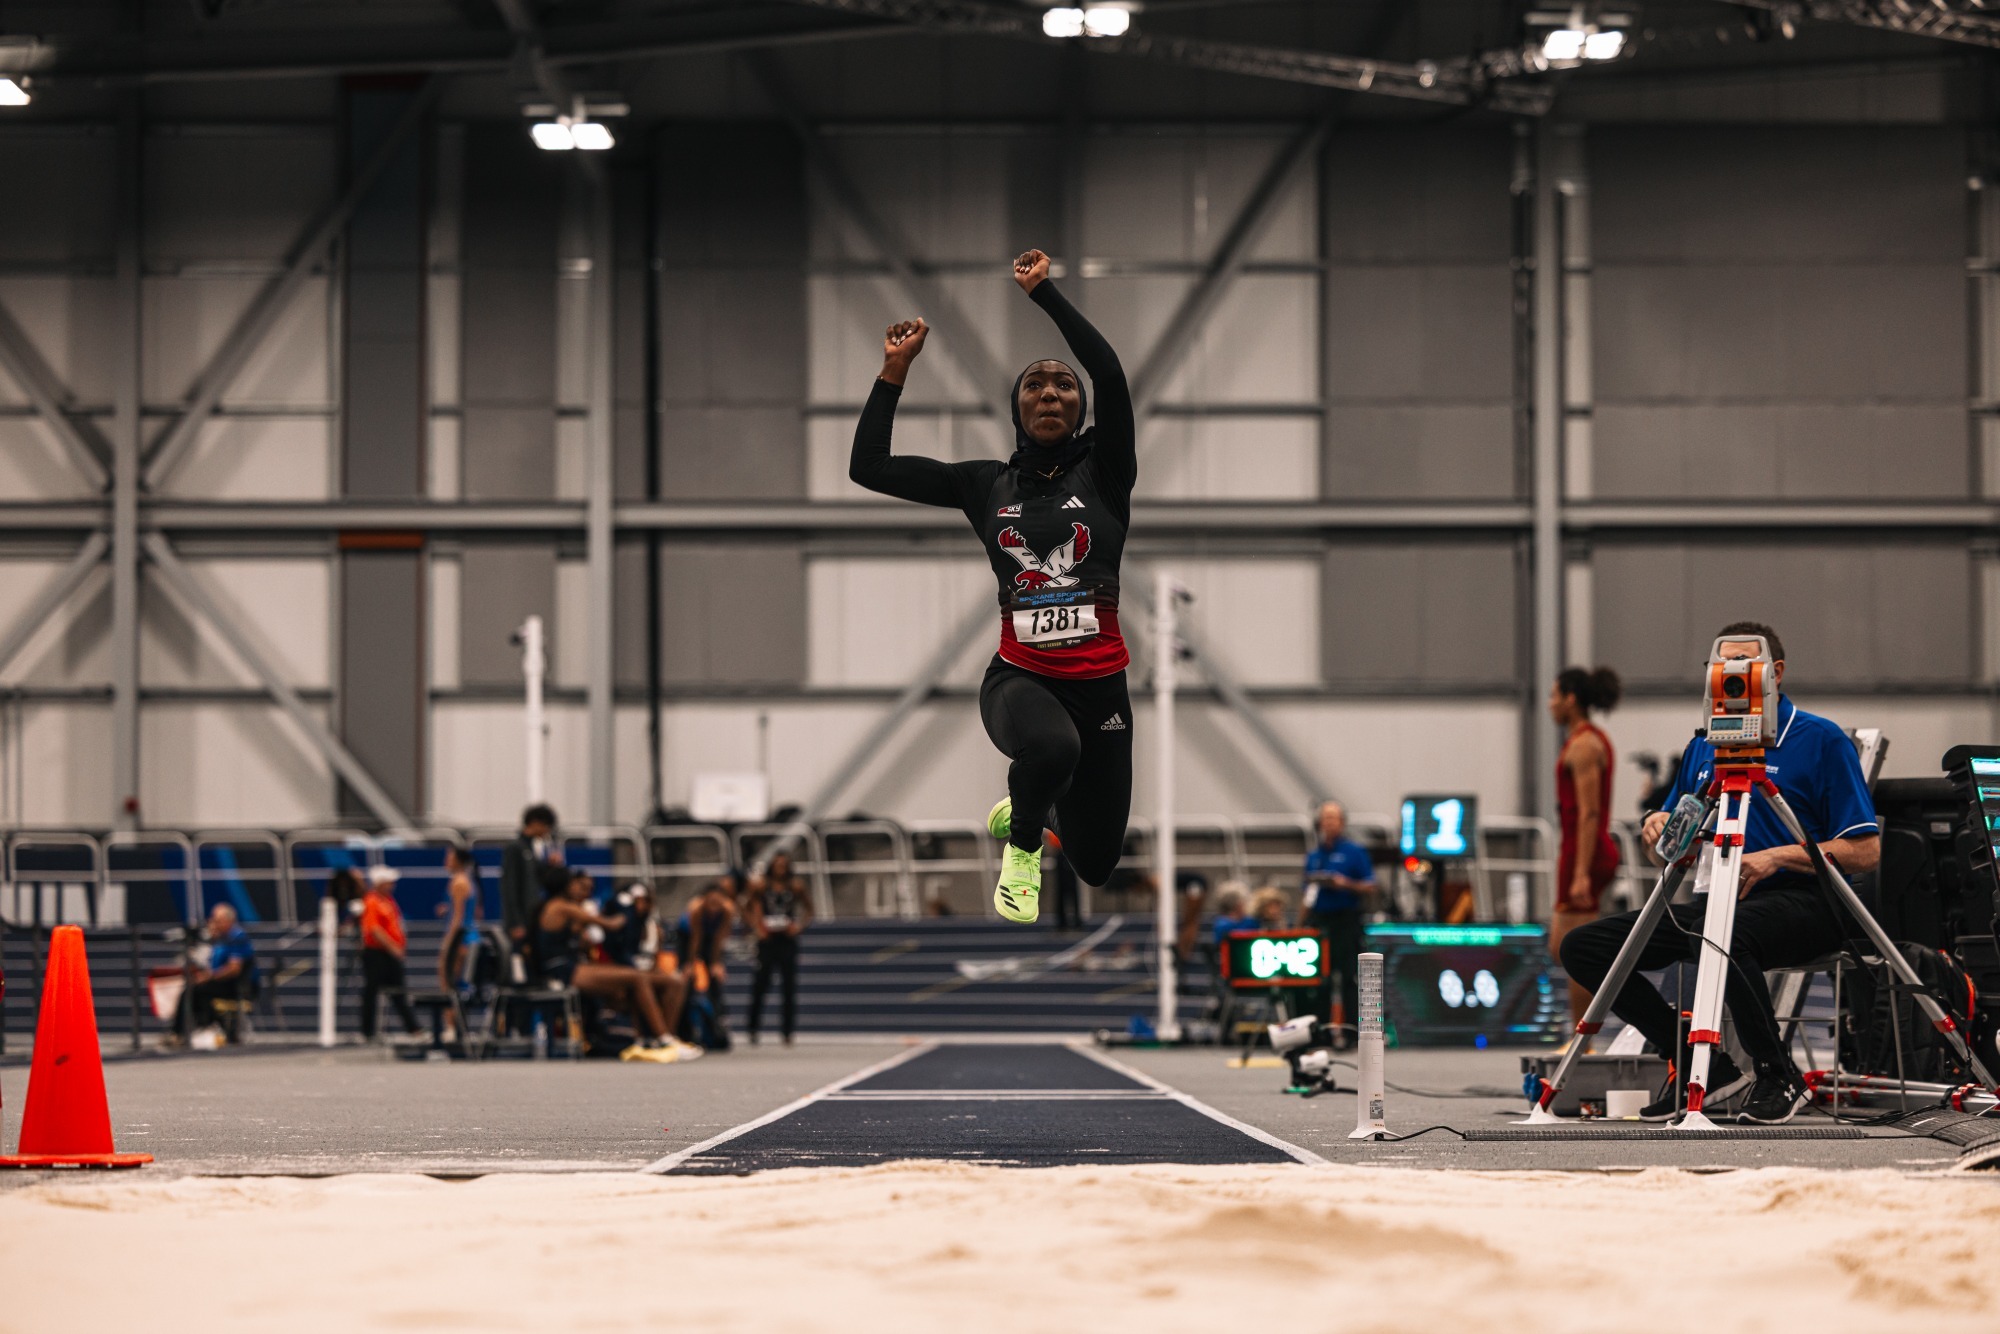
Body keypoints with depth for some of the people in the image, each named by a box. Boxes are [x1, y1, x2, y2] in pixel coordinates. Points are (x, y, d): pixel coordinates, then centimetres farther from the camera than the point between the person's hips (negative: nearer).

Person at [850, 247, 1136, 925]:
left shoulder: (1103, 472, 1)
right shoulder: (988, 484, 6)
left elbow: (1110, 372, -16)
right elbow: (868, 467, 5)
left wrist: (1042, 289, -11)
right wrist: (895, 370, 4)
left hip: (1099, 684, 2)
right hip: (1018, 677, -1)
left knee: (1094, 866, 13)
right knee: (1052, 745, -41)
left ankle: (1033, 807, 50)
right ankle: (1021, 842, -7)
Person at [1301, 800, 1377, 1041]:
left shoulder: (1355, 852, 1)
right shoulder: (1313, 854, 16)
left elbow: (1370, 888, -1)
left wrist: (1346, 884, -18)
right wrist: (1300, 923, 10)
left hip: (1346, 919, -5)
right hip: (1318, 920, 5)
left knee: (1350, 977, -6)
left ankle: (1352, 1028, -5)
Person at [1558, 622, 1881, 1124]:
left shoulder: (1821, 740, -3)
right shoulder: (1703, 747, 16)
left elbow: (1865, 851, -8)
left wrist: (1777, 857, -19)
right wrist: (1658, 827, 0)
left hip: (1802, 900, -7)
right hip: (1718, 899, 7)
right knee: (1584, 945, -8)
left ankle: (1778, 1076, -21)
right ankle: (1702, 1066, -3)